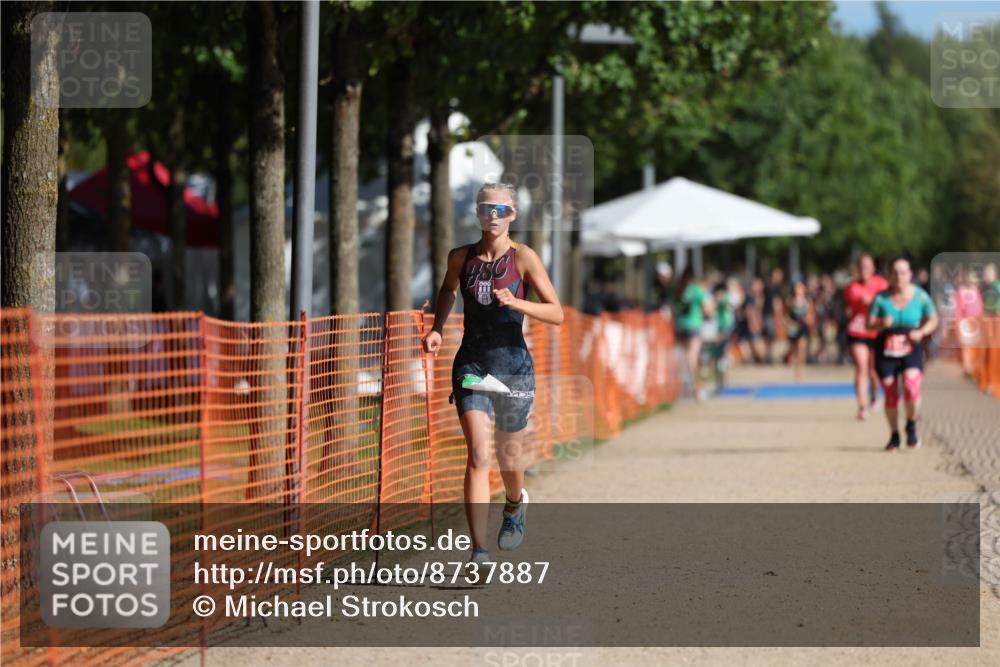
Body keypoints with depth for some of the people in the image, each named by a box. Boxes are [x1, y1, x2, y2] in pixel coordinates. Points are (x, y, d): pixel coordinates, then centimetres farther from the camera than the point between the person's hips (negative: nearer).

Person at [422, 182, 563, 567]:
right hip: (471, 363, 1)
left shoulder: (523, 258, -7)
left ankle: (515, 504, 51)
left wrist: (516, 303, -25)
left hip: (513, 364, -1)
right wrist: (437, 329, 10)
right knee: (477, 455, -15)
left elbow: (557, 314, -10)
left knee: (508, 453, 15)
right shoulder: (461, 257, 2)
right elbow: (449, 289, 25)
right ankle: (478, 551, -19)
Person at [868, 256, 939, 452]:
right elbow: (869, 324, -2)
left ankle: (911, 427, 3)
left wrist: (922, 332, -11)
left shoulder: (920, 296, -3)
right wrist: (881, 324, -24)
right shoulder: (881, 298, -5)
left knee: (912, 387, -22)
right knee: (891, 395, 1)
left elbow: (933, 320, 9)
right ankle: (894, 436, 21)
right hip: (886, 350, 1)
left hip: (911, 349, -1)